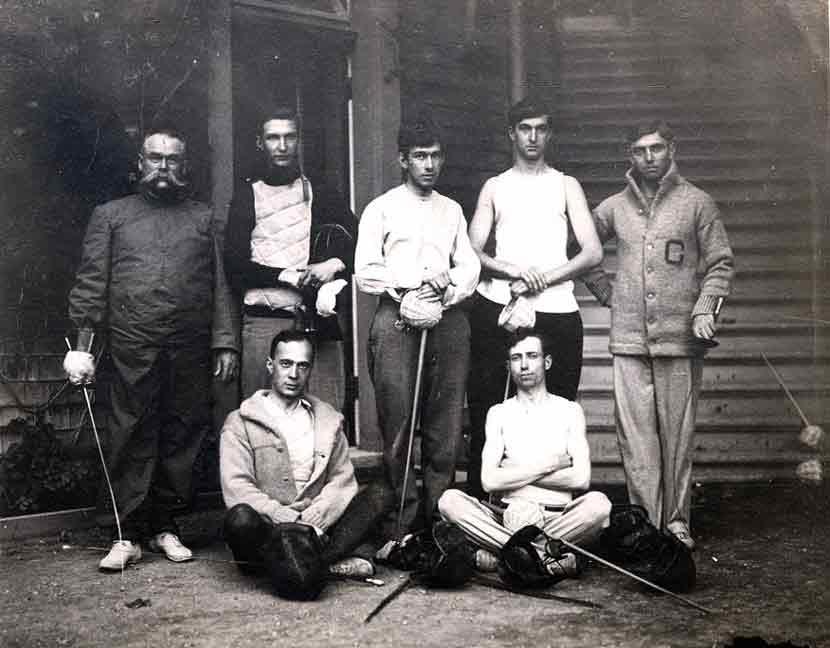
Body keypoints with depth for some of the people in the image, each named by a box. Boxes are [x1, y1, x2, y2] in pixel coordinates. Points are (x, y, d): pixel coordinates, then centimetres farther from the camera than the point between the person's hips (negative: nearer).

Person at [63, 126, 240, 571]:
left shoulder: (202, 218, 17)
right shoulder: (110, 216, 14)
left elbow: (219, 287, 11)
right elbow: (91, 283, 7)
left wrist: (226, 344, 2)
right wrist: (83, 344, -3)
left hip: (191, 351, 2)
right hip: (131, 351, -1)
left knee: (181, 439, 4)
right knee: (131, 442, -1)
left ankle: (165, 527, 16)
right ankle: (127, 534, 6)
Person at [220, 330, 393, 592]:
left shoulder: (328, 419, 16)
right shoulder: (240, 422, 4)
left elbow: (343, 480, 8)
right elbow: (236, 488, -8)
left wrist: (318, 513, -13)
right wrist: (287, 518, -20)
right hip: (268, 529, -4)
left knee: (380, 495, -16)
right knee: (240, 518, -36)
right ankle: (330, 561, -26)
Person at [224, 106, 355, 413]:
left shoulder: (322, 194, 16)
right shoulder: (247, 195, 11)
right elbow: (234, 264, 2)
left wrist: (335, 264, -11)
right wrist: (289, 276, -8)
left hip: (320, 322, 1)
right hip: (264, 322, -1)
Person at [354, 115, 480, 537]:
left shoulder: (452, 210, 22)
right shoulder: (381, 208, 10)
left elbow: (469, 267, 13)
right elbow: (364, 272, 1)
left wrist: (446, 292, -7)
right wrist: (405, 289, -11)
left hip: (448, 318, 3)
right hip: (396, 317, -3)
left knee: (445, 423, 0)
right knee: (398, 422, -5)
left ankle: (439, 515, 5)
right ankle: (404, 518, 0)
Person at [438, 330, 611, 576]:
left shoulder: (569, 410, 11)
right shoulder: (499, 412, 13)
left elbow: (581, 479, -4)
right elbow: (489, 481, -1)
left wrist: (516, 474, -1)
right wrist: (548, 465, -2)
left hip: (558, 518, -1)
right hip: (508, 517, 1)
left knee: (597, 502, -32)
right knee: (450, 500, -25)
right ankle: (551, 557, -31)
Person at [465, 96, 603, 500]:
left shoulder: (566, 186, 15)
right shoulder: (495, 188, 16)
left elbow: (593, 252, 4)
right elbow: (472, 252, 6)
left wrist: (542, 278, -7)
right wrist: (512, 271, -12)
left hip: (556, 313, 0)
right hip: (497, 309, 0)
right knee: (487, 410, -2)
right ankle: (478, 501, 4)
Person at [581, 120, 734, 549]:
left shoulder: (696, 202, 5)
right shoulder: (614, 207, 11)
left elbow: (721, 263, 5)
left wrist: (704, 309, -8)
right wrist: (605, 290, 12)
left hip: (680, 337, -2)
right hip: (629, 339, 2)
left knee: (677, 435, 2)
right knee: (635, 436, 0)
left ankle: (676, 523, 11)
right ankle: (644, 522, 8)